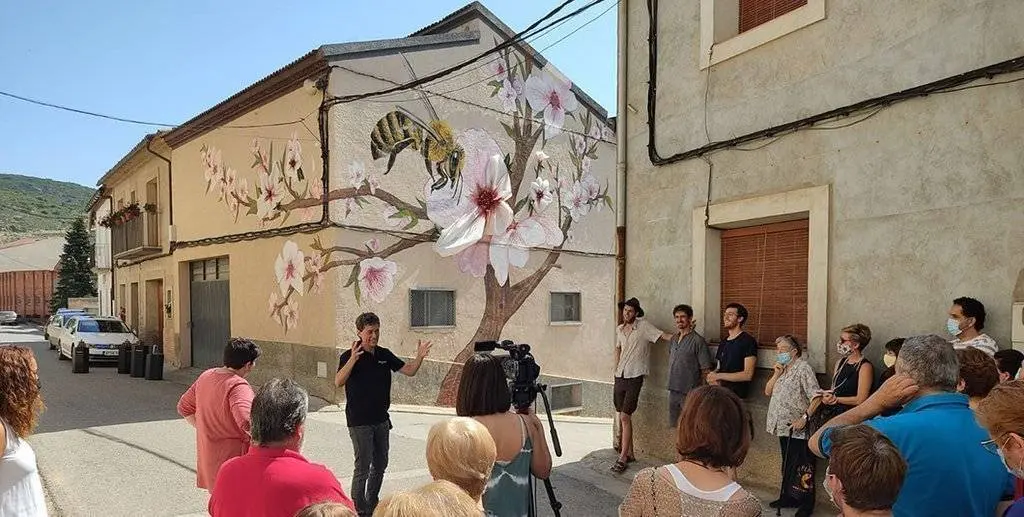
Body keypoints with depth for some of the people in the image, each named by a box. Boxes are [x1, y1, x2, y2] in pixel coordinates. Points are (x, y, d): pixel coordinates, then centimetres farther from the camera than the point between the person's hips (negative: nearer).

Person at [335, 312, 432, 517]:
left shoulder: (384, 355, 5)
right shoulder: (349, 356, -12)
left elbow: (408, 371, 6)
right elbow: (338, 382, -27)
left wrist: (419, 357, -12)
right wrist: (353, 359, -41)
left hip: (381, 419, 6)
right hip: (359, 421, -6)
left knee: (380, 464, 16)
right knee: (363, 466, -2)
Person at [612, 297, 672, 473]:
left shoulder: (643, 326, -7)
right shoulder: (619, 329, 11)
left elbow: (664, 335, -15)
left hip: (634, 377, -6)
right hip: (620, 377, 6)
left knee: (625, 416, -10)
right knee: (621, 416, 10)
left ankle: (623, 458, -2)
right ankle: (629, 453, 23)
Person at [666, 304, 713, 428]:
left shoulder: (698, 341, -12)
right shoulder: (673, 339, 10)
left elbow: (706, 370, -11)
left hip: (690, 393, -7)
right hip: (673, 391, 7)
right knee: (675, 426, 14)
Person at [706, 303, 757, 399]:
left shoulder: (748, 341, -5)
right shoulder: (724, 342, 17)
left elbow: (748, 375, -12)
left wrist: (719, 376, -10)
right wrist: (713, 375, -1)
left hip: (736, 395, -6)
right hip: (720, 391, 6)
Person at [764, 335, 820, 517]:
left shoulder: (803, 368, -12)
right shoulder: (782, 369, 14)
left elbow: (815, 397, -18)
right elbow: (768, 391, 11)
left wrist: (804, 418, -24)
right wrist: (776, 374, -2)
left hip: (798, 429, -8)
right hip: (784, 427, 8)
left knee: (802, 467, 0)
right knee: (787, 465, 18)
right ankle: (788, 497, 29)